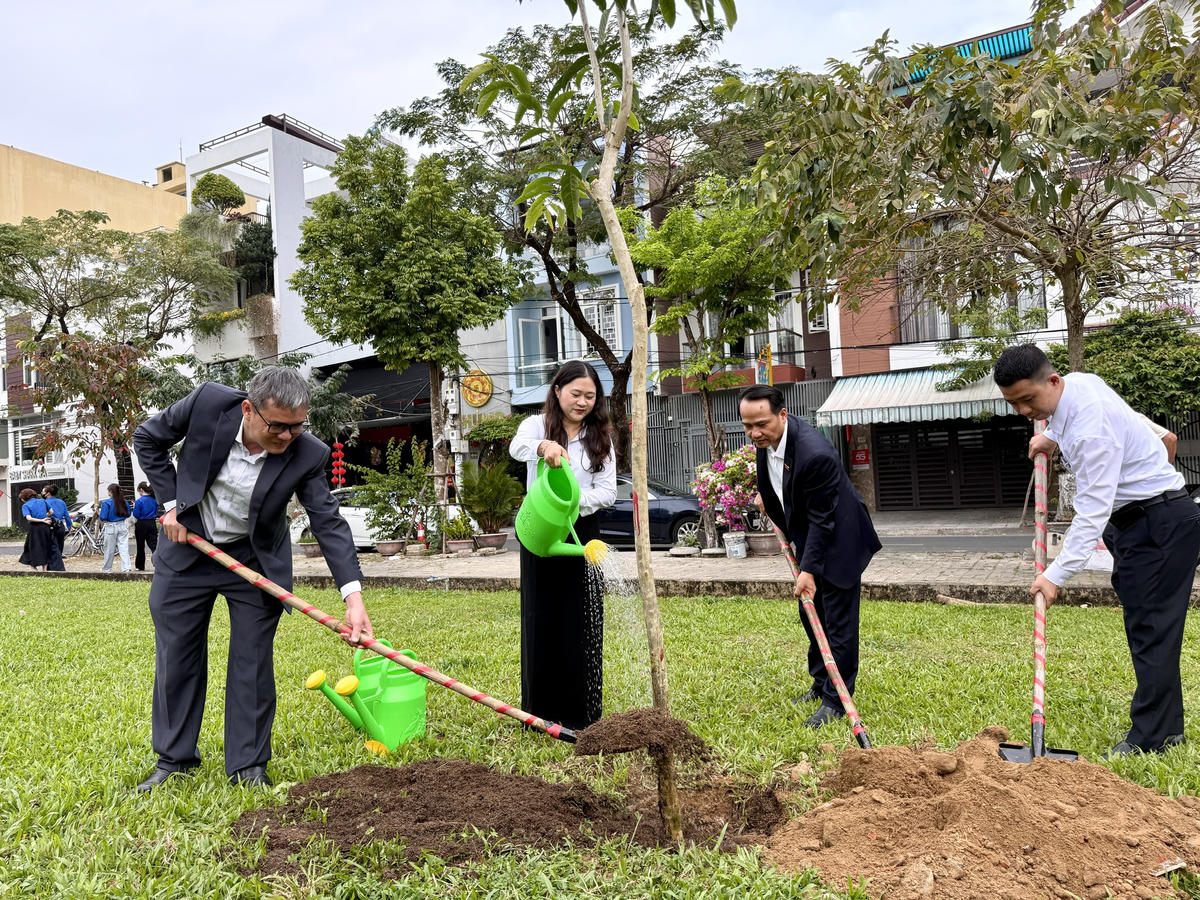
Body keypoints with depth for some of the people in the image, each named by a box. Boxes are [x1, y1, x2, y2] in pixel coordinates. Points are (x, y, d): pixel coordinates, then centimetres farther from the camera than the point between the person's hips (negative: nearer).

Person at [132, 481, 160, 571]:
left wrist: (134, 507, 4)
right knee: (153, 545, 0)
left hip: (142, 524, -4)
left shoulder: (139, 501, -13)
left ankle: (140, 566, 20)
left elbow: (136, 515, -11)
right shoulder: (154, 500, 4)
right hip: (152, 524, 4)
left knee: (140, 547, 10)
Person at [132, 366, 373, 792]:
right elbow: (147, 438, -5)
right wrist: (171, 502, -10)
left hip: (255, 560, -1)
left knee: (252, 664, 1)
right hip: (186, 546, 1)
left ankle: (248, 767, 16)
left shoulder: (308, 454, -24)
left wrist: (354, 598, -33)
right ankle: (174, 758, 27)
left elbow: (329, 523, -23)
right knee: (177, 657, 10)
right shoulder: (209, 402, -23)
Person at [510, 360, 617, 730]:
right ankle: (541, 711, 17)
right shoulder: (537, 425, -1)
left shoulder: (600, 437, 6)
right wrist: (544, 446, -48)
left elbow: (608, 490, 0)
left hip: (582, 533, 2)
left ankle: (582, 713, 15)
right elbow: (517, 448, -25)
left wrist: (574, 501, -20)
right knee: (541, 620, 4)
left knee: (582, 623, 3)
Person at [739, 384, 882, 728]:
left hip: (837, 541, -9)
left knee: (838, 623, -3)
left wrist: (809, 569, -26)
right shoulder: (768, 437, -10)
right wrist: (764, 492, 19)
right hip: (808, 538, 9)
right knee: (811, 616, 18)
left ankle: (835, 700, 9)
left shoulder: (815, 454, -35)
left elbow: (821, 519, -28)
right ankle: (821, 684, 34)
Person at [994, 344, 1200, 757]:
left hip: (1162, 523, -10)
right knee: (1144, 626, 13)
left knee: (1150, 628, -9)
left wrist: (1056, 574, -32)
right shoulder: (1078, 380, 0)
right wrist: (1054, 439, 7)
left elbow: (1093, 511, -31)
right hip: (1133, 520, 10)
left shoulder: (1090, 425, -29)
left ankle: (1149, 736, -2)